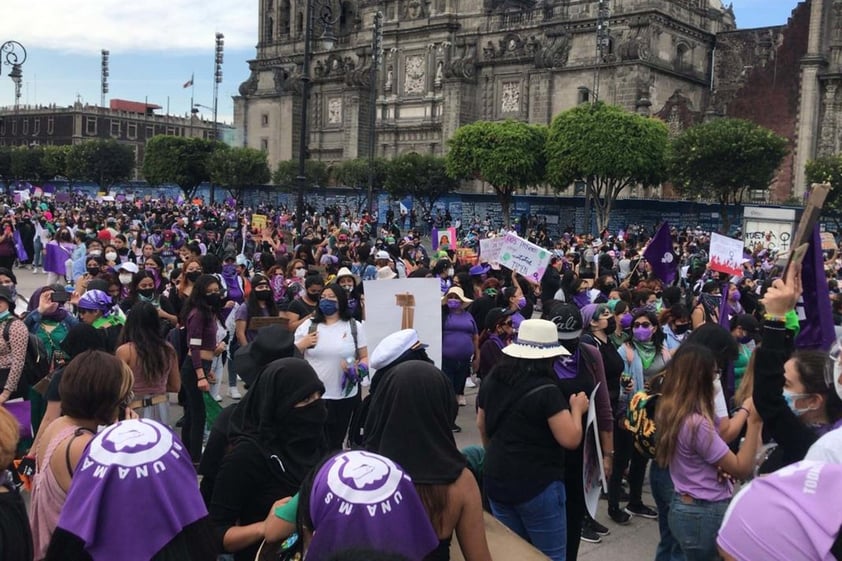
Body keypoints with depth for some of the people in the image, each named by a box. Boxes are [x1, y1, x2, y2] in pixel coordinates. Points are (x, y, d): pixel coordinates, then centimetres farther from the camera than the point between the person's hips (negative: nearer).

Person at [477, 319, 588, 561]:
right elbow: (570, 440, -19)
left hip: (496, 480, 7)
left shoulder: (492, 380, 2)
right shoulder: (546, 390, -19)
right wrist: (576, 408, -2)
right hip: (537, 484, -7)